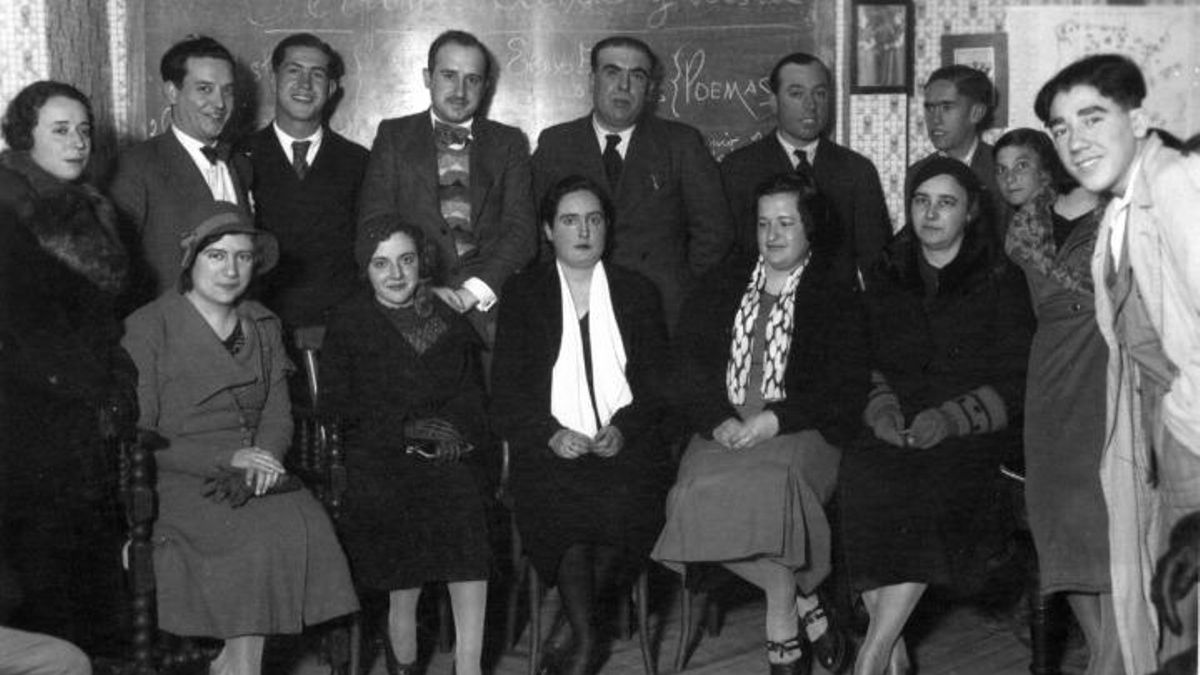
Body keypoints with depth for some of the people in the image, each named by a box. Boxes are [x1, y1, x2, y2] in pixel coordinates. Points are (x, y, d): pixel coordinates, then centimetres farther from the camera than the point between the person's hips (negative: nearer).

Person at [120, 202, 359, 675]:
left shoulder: (263, 326, 15)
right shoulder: (147, 328, -2)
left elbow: (278, 415, 9)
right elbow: (136, 436, -8)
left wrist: (256, 465, -14)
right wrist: (227, 459, -17)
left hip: (253, 476, 5)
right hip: (177, 481, -5)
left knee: (308, 524, -25)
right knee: (264, 535, -30)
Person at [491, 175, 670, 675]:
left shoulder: (637, 292, 17)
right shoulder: (522, 295, 12)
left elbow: (657, 378, 10)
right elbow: (507, 389, 4)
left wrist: (624, 426, -9)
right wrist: (550, 433, -13)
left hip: (623, 443, 1)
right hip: (551, 446, -1)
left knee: (624, 506, -29)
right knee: (563, 506, -31)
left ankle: (575, 627, -7)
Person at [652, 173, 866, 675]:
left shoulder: (836, 300, 12)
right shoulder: (720, 291, 21)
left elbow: (844, 390, 0)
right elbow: (692, 366, 9)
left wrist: (775, 420, -15)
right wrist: (720, 420, -10)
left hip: (799, 431, -3)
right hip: (726, 431, 3)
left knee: (771, 481, -35)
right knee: (702, 486, -29)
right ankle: (808, 610, -17)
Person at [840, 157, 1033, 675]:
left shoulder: (1000, 283, 5)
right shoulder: (885, 278, 16)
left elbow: (1013, 384, -1)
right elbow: (863, 362, 15)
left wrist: (951, 418, -16)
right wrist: (881, 406, -7)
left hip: (969, 434, -2)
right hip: (894, 430, 3)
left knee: (935, 490, -33)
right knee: (862, 475, -29)